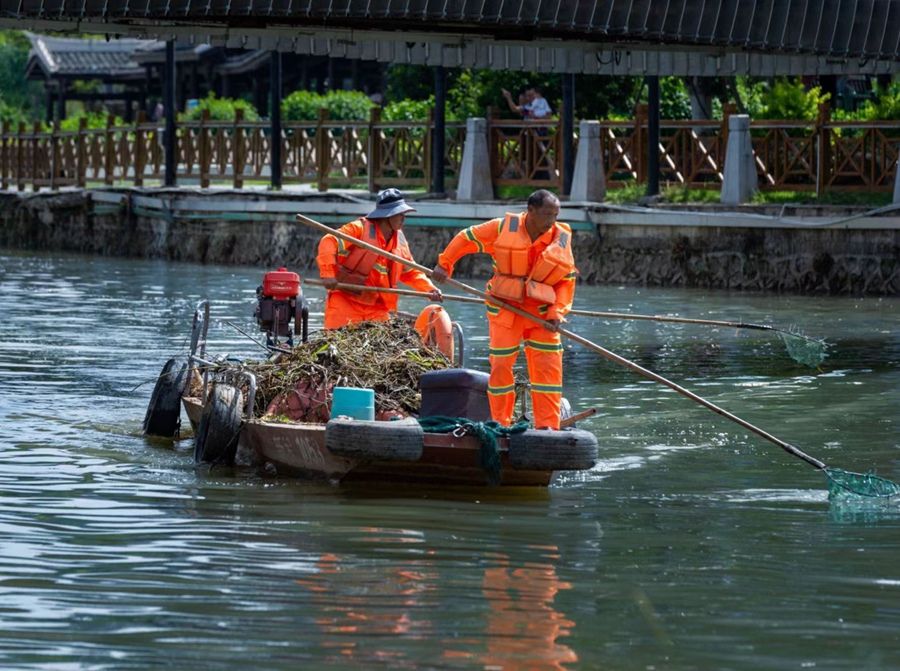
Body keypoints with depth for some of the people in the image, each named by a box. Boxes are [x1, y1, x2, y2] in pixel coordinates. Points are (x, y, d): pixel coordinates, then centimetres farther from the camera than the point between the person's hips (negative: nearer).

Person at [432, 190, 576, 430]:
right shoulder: (504, 228, -7)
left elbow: (567, 280, 2)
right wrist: (444, 264, 0)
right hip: (505, 310, -2)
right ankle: (501, 425, 11)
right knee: (500, 366, 0)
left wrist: (557, 313, -9)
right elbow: (466, 238, 4)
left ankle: (547, 426, 0)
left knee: (548, 369, -4)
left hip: (541, 313, 2)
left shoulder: (562, 240, -2)